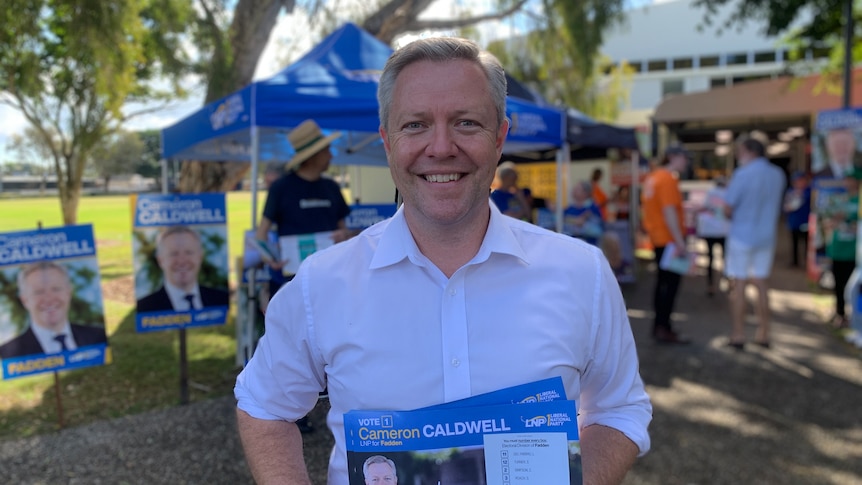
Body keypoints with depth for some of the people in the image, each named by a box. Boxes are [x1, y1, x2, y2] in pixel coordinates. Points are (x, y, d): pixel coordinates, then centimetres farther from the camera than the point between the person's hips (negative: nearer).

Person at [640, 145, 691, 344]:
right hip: (669, 239, -9)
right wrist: (680, 243, -23)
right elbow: (669, 212, -23)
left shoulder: (652, 177, 13)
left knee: (663, 282, 15)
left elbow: (646, 207, 18)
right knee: (671, 283, -4)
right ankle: (663, 329, -2)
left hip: (658, 238, 10)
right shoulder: (668, 179, -16)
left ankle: (659, 325, 22)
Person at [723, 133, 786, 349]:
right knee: (761, 284, 13)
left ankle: (738, 335, 6)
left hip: (742, 236, -6)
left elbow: (727, 209, -14)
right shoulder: (778, 174, 3)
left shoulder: (743, 174, -16)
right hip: (766, 236, 6)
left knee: (738, 285, 2)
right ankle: (763, 333, 18)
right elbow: (776, 205, 14)